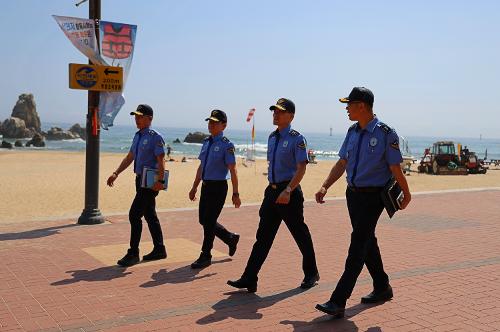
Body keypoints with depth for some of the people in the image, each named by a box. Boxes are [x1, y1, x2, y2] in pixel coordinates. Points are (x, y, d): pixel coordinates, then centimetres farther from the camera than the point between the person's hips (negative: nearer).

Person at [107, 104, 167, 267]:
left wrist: (160, 181, -27)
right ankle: (159, 249, 25)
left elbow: (160, 161, -19)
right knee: (150, 216, 14)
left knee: (135, 215, -10)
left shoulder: (155, 137, -12)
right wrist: (116, 173, 11)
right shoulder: (137, 136, 14)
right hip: (140, 180, 9)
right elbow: (129, 158, 19)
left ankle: (133, 253, -2)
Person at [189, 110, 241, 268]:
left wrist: (235, 193, -17)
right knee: (203, 220, 13)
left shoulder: (226, 145, -11)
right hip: (206, 186, 8)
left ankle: (205, 256, 11)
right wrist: (194, 187, 19)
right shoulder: (206, 142, 12)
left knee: (209, 221, -3)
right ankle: (231, 238, 33)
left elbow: (233, 170, -13)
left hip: (218, 187, -8)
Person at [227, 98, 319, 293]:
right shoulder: (272, 137, 13)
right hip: (272, 191, 7)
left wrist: (287, 191, -26)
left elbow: (301, 169, -17)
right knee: (263, 236, 4)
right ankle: (249, 279, 5)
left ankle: (311, 274, 26)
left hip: (289, 193, -7)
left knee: (300, 235, 7)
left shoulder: (296, 139, -11)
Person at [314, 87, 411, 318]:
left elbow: (395, 169, -8)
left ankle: (338, 302, -12)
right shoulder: (353, 132, 9)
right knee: (367, 242, 17)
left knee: (358, 244, -10)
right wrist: (325, 186, 1)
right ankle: (382, 288, 35)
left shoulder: (386, 133, -13)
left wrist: (406, 195, 1)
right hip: (353, 194, 8)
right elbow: (342, 163, 11)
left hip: (373, 196, -8)